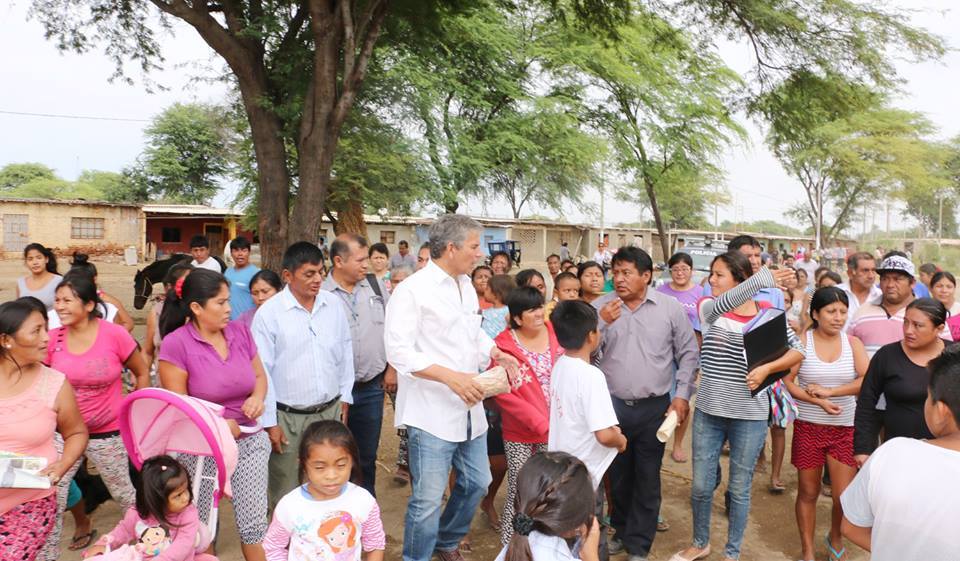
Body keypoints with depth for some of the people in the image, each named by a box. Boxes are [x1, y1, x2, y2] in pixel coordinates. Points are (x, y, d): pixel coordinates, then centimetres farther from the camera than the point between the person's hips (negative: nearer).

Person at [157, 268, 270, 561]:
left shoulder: (240, 331, -2)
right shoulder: (176, 344, -14)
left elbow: (259, 376, 10)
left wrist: (257, 397, -11)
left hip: (250, 441, 3)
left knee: (254, 523, 7)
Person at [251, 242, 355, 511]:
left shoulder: (334, 305, 3)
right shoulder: (269, 313, -9)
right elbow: (261, 371, -7)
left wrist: (344, 399, 11)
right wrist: (270, 422, -7)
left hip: (330, 411, 4)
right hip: (288, 418, -3)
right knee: (286, 496, 6)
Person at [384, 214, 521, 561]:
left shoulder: (467, 286, 11)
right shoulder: (412, 290, -15)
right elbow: (398, 351, -21)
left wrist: (497, 354, 4)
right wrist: (451, 377, -27)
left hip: (469, 409, 8)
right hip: (431, 413, -8)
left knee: (477, 483, 19)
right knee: (428, 500, -2)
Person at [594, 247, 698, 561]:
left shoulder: (670, 308, -3)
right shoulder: (600, 307, -1)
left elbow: (688, 354, 3)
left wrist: (682, 395, -3)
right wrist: (602, 323, -17)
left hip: (654, 408, -1)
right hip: (611, 405, 1)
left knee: (647, 478, 8)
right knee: (618, 475, 17)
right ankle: (622, 531, 38)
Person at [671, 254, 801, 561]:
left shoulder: (767, 314, -3)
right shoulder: (708, 307, -4)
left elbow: (798, 350, -3)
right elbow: (721, 304, -27)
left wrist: (766, 368, -19)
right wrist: (762, 278, -35)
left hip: (750, 416, -1)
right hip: (708, 412, 1)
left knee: (739, 489, 12)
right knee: (701, 486, 12)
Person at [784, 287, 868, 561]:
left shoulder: (853, 342, 0)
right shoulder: (802, 341, -5)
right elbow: (786, 381, -8)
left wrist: (828, 391, -18)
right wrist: (817, 401, -19)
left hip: (845, 428, 1)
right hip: (808, 427, -1)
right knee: (808, 493, 9)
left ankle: (835, 537, 33)